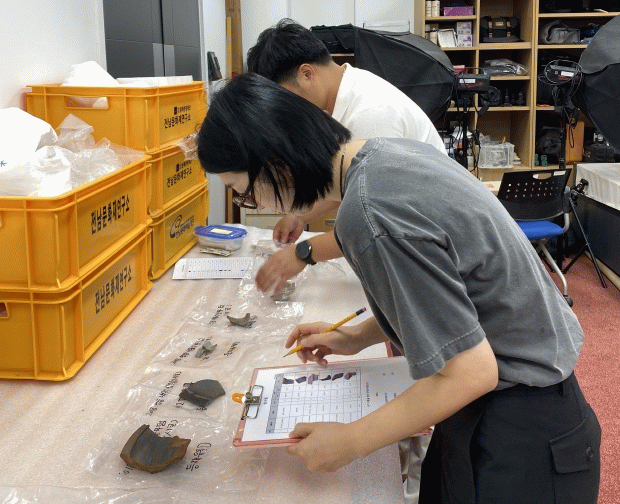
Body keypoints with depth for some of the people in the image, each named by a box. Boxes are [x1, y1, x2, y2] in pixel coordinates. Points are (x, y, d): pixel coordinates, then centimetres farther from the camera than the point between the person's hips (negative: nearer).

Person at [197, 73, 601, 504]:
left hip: (517, 434, -8)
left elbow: (470, 372, -25)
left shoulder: (368, 214, -29)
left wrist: (350, 442, -16)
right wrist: (359, 337, 11)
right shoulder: (392, 150, -1)